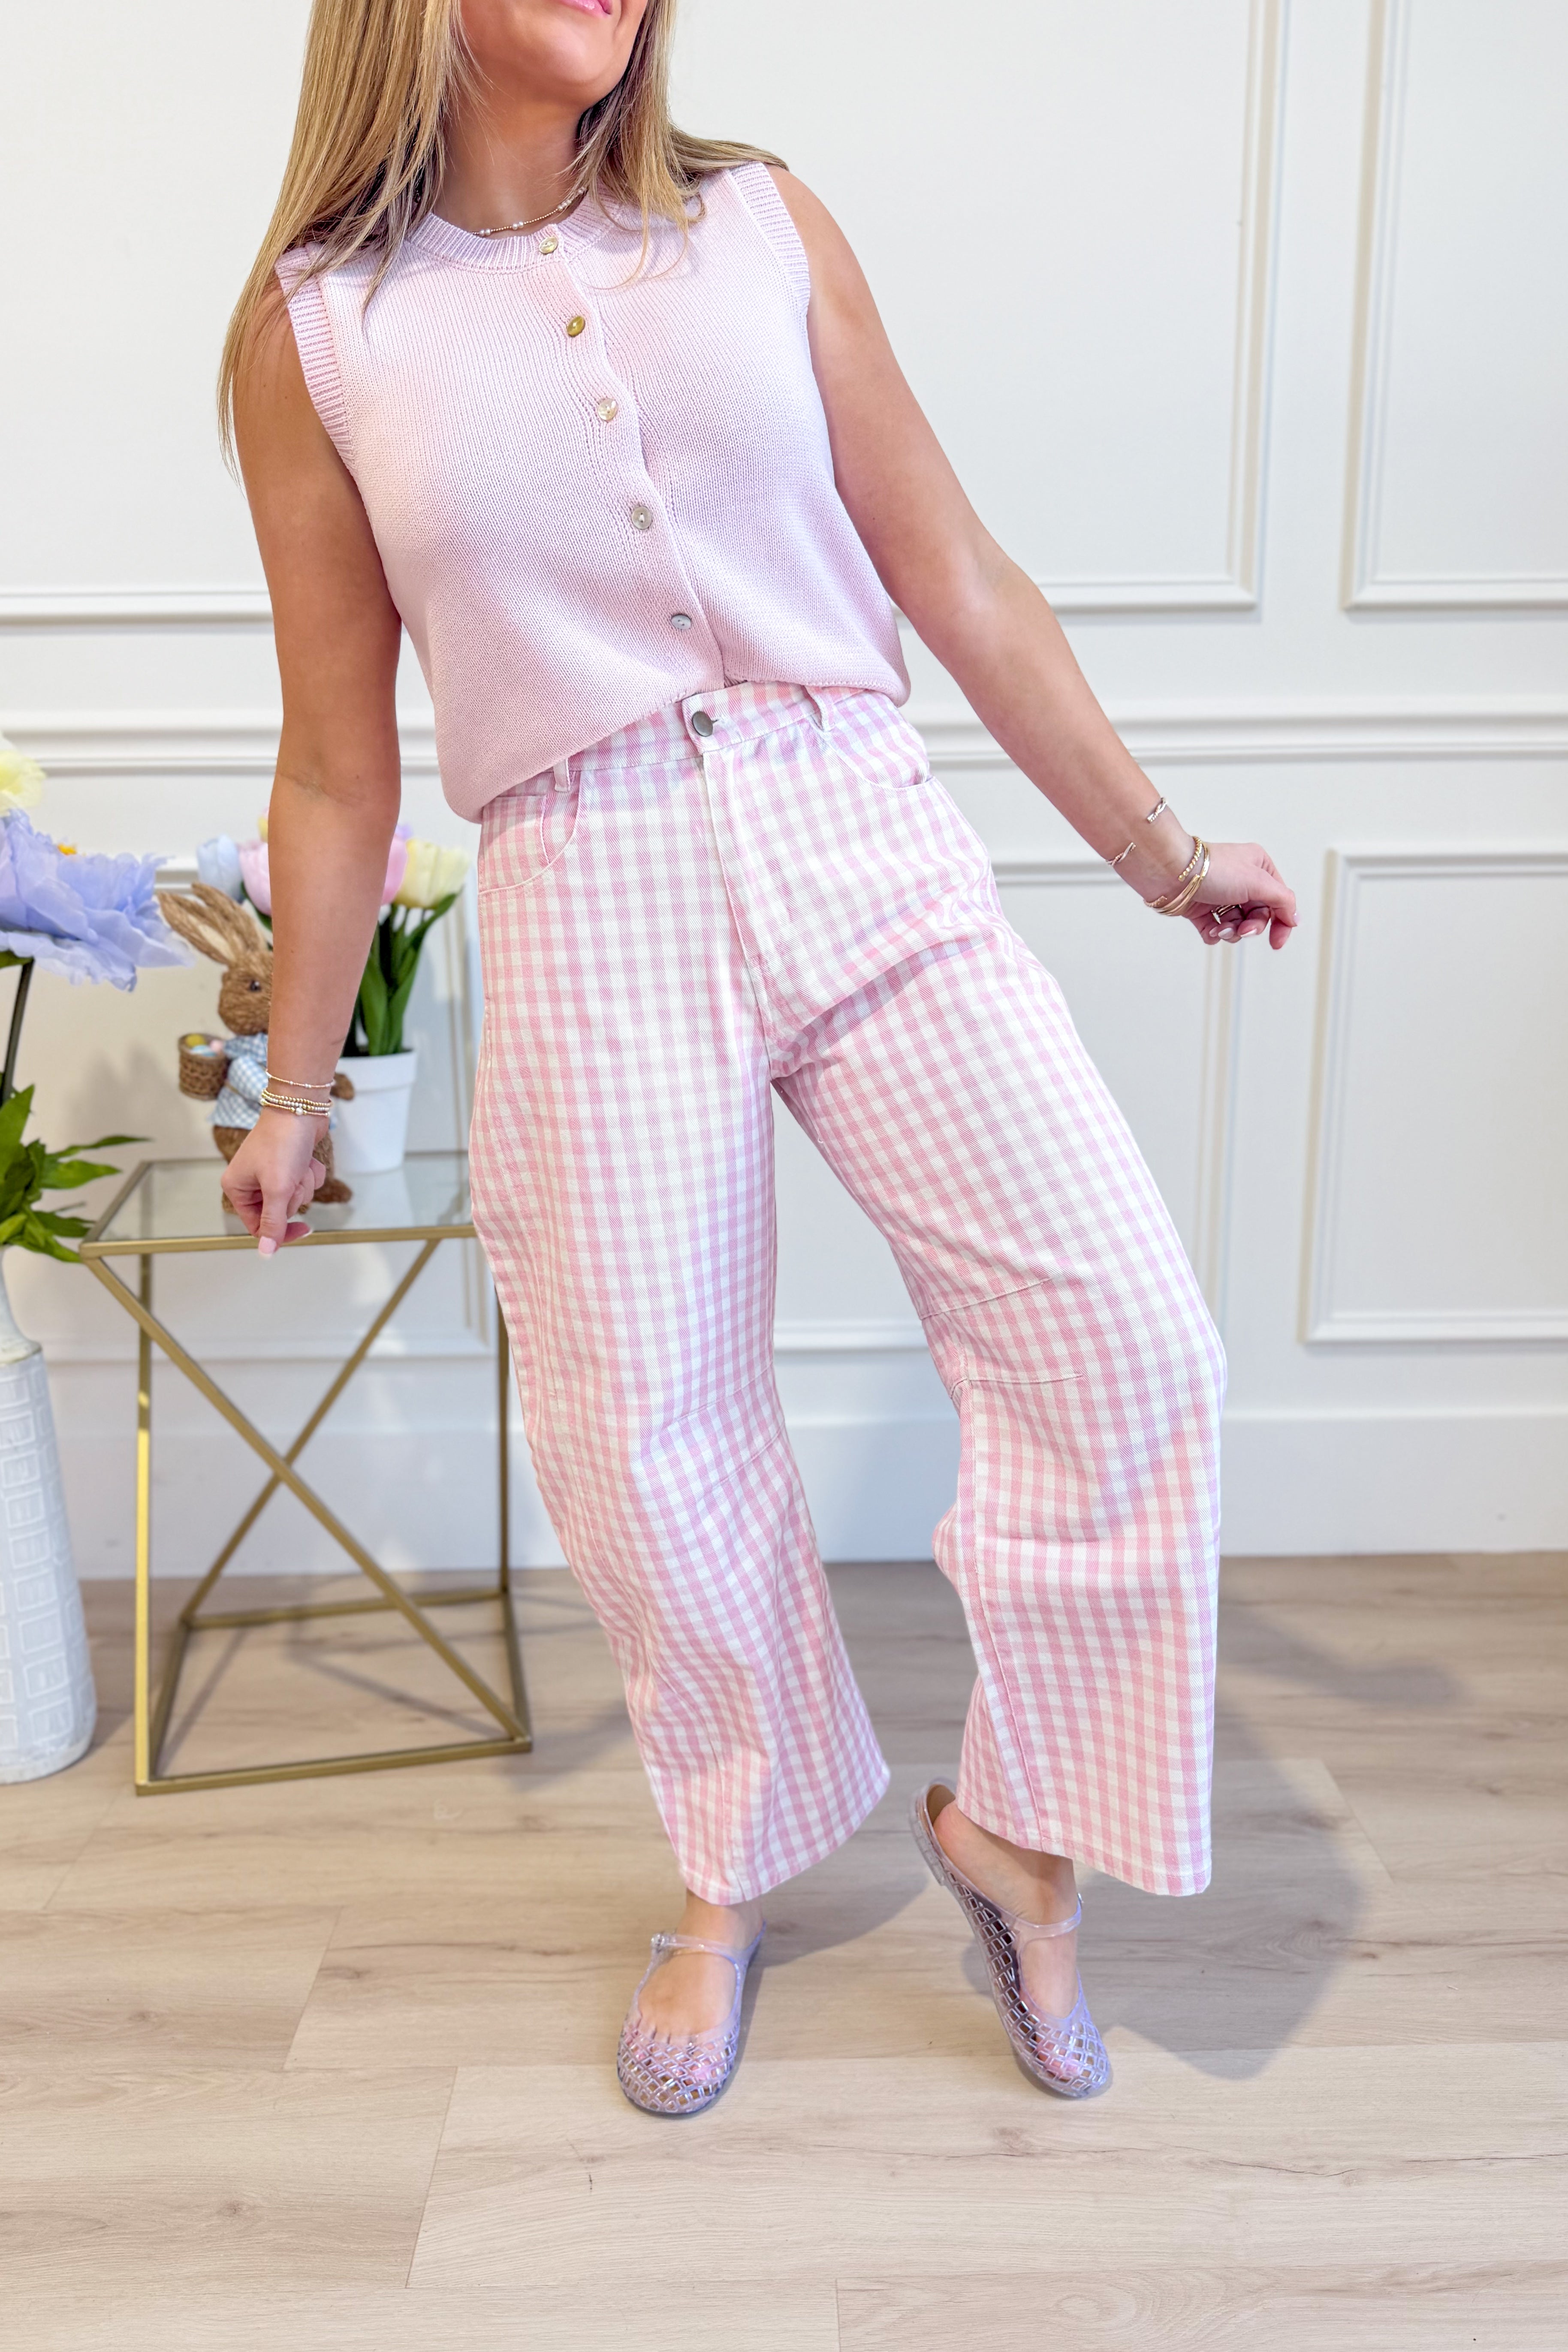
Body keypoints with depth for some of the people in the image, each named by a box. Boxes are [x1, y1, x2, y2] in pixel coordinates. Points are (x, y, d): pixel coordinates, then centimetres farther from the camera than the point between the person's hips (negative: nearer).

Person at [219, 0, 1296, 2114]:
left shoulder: (764, 228, 10)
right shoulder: (316, 333, 6)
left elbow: (962, 587, 11)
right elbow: (338, 775, 10)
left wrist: (1164, 854, 12)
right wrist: (296, 1096, 14)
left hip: (864, 849, 2)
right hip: (589, 912, -1)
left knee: (1127, 1341, -9)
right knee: (650, 1444, 5)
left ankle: (1009, 1824, 16)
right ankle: (732, 1878, 34)